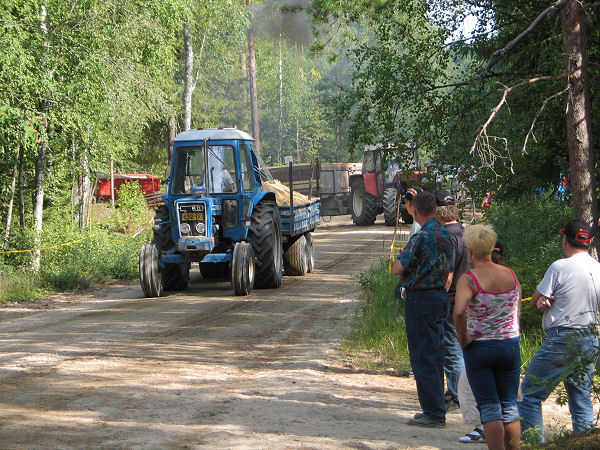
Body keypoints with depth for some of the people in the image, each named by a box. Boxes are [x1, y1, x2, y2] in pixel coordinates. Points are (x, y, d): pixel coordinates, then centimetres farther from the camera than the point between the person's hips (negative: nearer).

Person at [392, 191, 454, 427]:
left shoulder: (422, 237, -19)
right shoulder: (445, 235, 8)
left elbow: (397, 269, -16)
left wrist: (401, 256, 3)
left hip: (420, 299, -9)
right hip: (440, 296, 9)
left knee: (422, 357, -3)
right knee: (435, 356, 14)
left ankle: (433, 412, -2)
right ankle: (436, 409, 20)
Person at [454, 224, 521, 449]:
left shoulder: (468, 279, -15)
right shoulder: (510, 275, 2)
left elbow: (459, 312, -31)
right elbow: (518, 310, 9)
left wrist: (463, 339, -17)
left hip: (478, 347, -4)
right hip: (510, 346, 4)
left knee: (489, 407, 3)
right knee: (509, 405, 15)